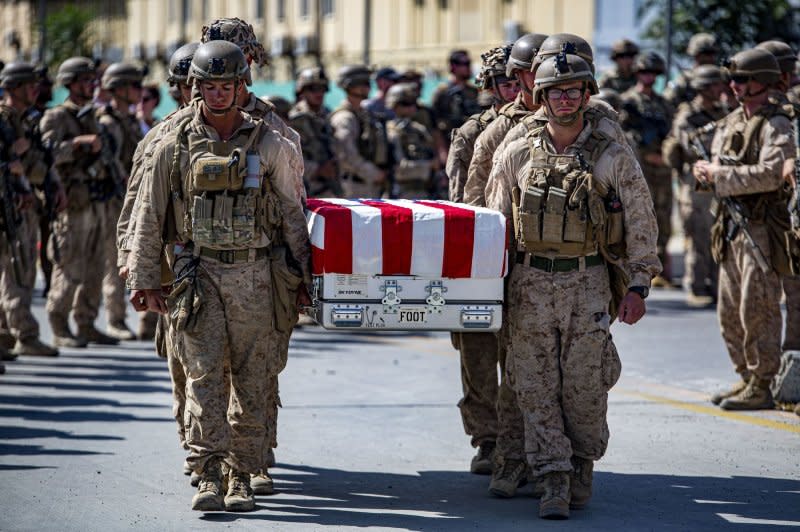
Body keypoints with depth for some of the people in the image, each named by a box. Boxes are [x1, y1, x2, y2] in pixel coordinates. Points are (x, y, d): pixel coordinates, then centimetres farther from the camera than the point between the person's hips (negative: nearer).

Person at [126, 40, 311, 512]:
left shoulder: (270, 145, 3)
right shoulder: (176, 146, 3)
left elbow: (292, 215, 9)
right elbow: (149, 216, 7)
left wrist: (306, 275, 8)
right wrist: (144, 278, 5)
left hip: (253, 274, 1)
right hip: (199, 273, 0)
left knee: (251, 381, 2)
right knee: (204, 376, -9)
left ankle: (243, 478, 9)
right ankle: (208, 477, -9)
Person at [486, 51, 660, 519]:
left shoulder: (613, 157, 2)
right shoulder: (518, 155, 7)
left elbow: (641, 226, 3)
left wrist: (638, 286, -4)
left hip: (588, 284, -1)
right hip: (531, 284, 2)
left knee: (584, 387, 0)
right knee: (537, 388, -2)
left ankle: (583, 466, 21)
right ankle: (554, 481, 1)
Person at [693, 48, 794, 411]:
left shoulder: (775, 125, -11)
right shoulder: (731, 123, 15)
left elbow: (769, 174, -24)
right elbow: (717, 163, 19)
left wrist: (719, 175, -19)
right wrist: (707, 171, -4)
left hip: (760, 230, -9)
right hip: (732, 228, 9)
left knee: (757, 312, -7)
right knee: (730, 311, 13)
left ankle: (761, 387, -2)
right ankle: (747, 378, 23)